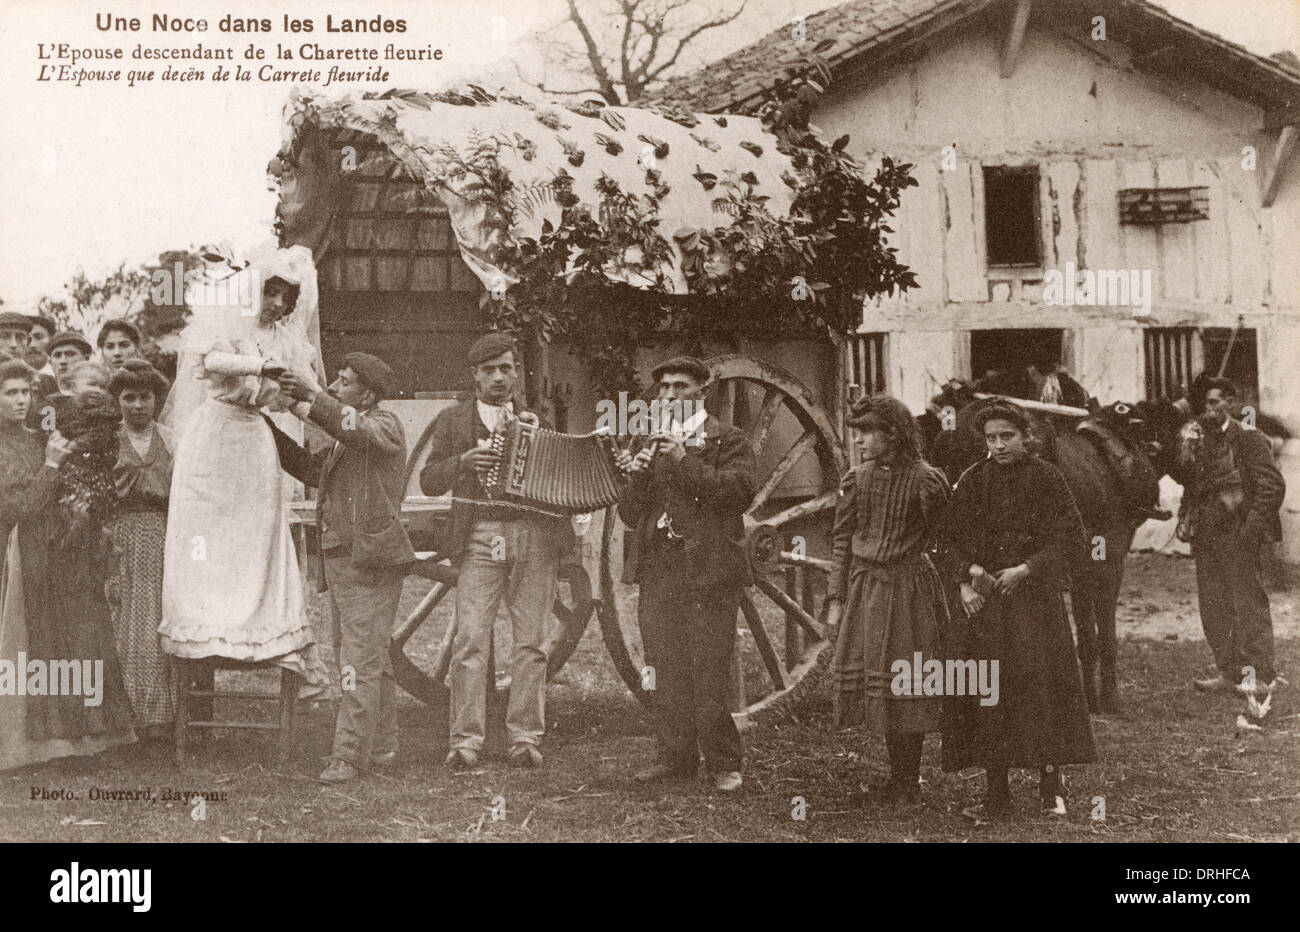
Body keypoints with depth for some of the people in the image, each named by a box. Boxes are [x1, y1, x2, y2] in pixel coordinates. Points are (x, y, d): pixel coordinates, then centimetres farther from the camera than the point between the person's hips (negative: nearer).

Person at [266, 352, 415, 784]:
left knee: (360, 662, -10)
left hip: (370, 559, -10)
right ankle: (380, 748, 21)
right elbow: (312, 470, 23)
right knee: (374, 661, 14)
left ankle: (348, 756, -11)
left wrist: (310, 398, -37)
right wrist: (272, 433, 16)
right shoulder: (344, 438, 22)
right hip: (342, 557, 10)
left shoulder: (385, 425, -7)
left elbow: (358, 429, -28)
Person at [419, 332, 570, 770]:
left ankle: (525, 738, 2)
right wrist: (463, 462, -12)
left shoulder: (534, 421, 20)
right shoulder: (452, 421, 14)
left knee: (530, 641, -2)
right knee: (470, 639, -10)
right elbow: (429, 480, 7)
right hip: (480, 539, -2)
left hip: (534, 538, 2)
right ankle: (466, 740, -8)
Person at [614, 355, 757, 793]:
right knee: (665, 671, 4)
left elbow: (739, 491, -12)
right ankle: (674, 755, 13)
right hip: (658, 572, 4)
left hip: (709, 571, -4)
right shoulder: (650, 444, 20)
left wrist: (684, 459, -15)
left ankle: (723, 763, 1)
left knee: (709, 671, -6)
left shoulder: (728, 441, 6)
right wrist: (634, 477, -5)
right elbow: (629, 515, 15)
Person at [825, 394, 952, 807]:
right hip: (863, 587, 5)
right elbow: (842, 541, 8)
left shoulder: (926, 480, -11)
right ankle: (898, 778, 20)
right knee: (867, 677, 8)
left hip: (908, 587, -5)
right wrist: (836, 598, 7)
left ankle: (908, 784, 10)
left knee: (905, 685, -1)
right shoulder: (855, 479, 5)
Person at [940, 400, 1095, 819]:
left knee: (1041, 687, -8)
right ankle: (996, 793, 7)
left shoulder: (1046, 478, -2)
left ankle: (1051, 784, 4)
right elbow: (951, 538, 9)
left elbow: (1071, 542, -4)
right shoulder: (973, 481, 6)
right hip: (983, 599, 3)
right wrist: (965, 580, -7)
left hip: (1034, 597, -2)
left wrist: (1025, 570, -13)